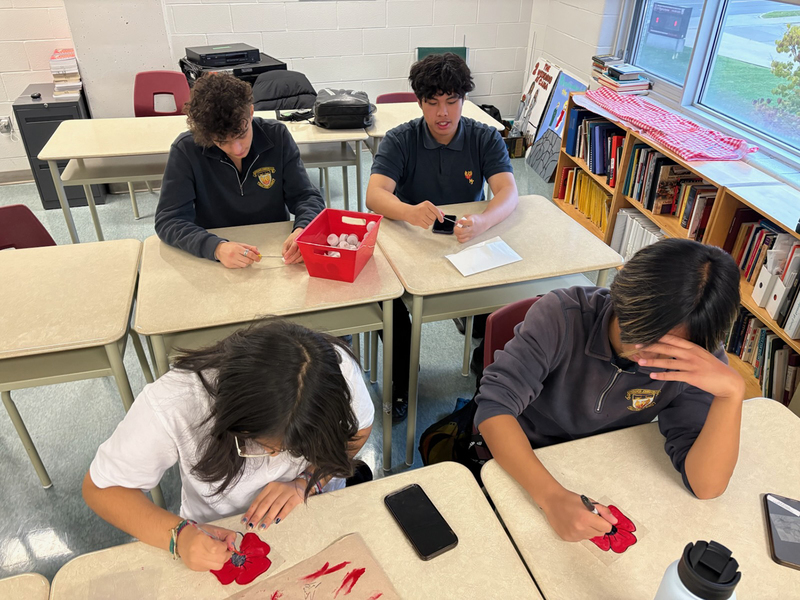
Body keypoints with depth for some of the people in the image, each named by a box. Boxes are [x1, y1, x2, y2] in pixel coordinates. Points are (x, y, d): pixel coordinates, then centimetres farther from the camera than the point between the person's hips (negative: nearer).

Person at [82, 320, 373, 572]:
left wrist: (305, 481, -24)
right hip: (220, 541, -1)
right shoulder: (170, 406, -32)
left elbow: (358, 430, -7)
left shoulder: (337, 369, -28)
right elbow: (101, 487, -16)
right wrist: (178, 535, -32)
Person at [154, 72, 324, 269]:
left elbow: (306, 196, -2)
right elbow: (168, 220, -13)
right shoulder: (185, 150, -11)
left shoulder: (277, 136, -5)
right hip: (214, 264, 0)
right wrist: (216, 247, -31)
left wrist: (302, 230, -25)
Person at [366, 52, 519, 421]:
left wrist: (483, 221, -40)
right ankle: (401, 384, -4)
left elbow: (508, 191, -16)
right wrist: (409, 212, -45)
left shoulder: (486, 139, 0)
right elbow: (375, 195, -20)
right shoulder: (399, 141, -5)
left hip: (468, 243, 1)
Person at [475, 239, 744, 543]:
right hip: (524, 459, -3)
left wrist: (732, 391, -37)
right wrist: (551, 496, -41)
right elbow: (495, 406, -29)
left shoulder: (700, 360, -18)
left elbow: (705, 486, -22)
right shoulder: (563, 315, -27)